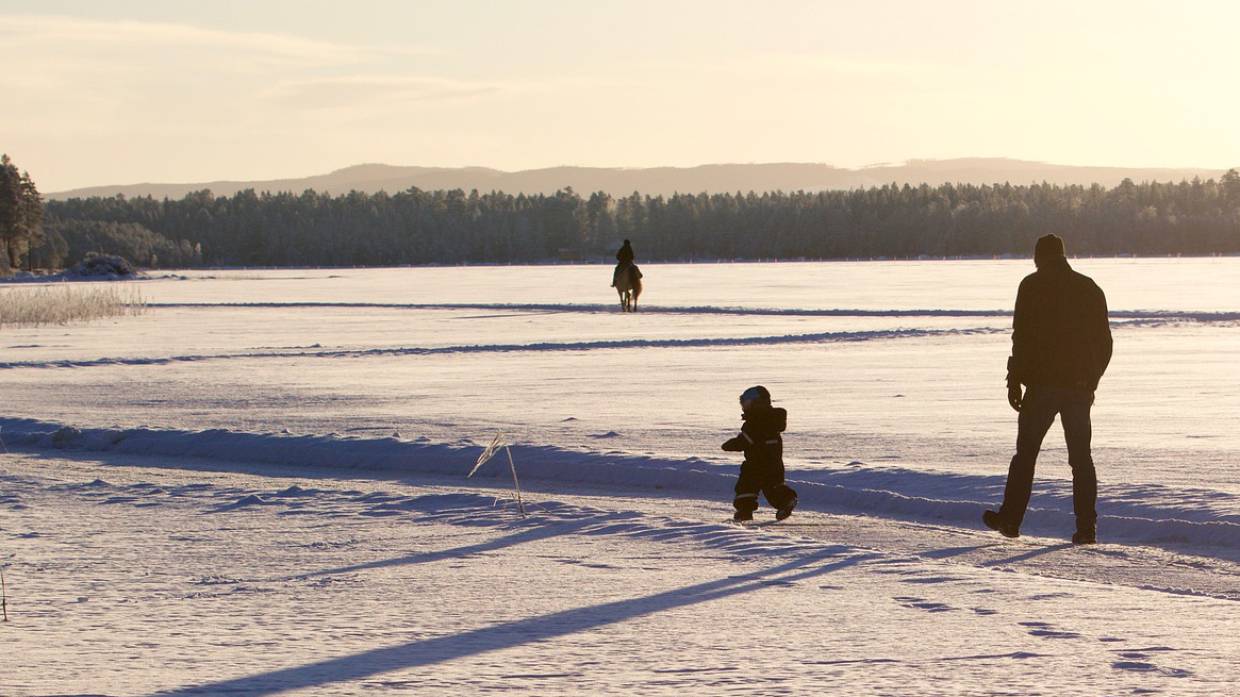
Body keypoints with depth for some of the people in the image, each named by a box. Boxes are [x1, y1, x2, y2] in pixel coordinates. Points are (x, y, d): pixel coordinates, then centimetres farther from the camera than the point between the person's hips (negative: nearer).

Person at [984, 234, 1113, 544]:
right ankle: (1086, 528, 0)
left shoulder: (1033, 286, -4)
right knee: (1081, 457, 6)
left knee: (1026, 452, 7)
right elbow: (1104, 343, 13)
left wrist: (1014, 380, -8)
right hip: (1079, 387, 4)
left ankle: (1010, 519, 10)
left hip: (1042, 384, -4)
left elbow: (1023, 336, -11)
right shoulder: (1090, 288, 11)